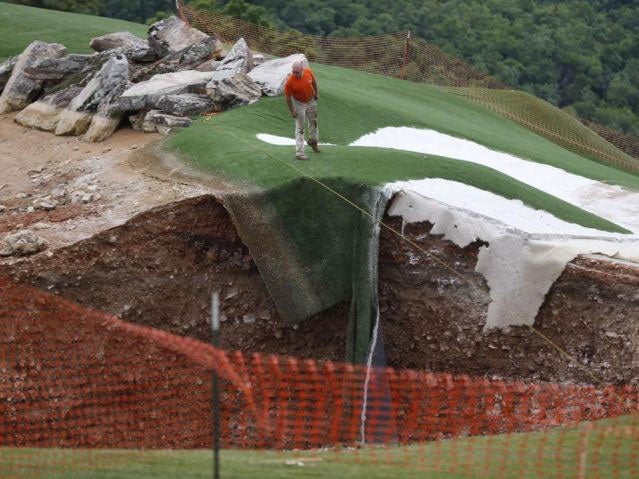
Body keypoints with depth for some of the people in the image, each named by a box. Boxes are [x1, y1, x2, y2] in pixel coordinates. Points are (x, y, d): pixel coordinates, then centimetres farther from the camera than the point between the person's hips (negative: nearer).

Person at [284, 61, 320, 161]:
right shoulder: (290, 82, -34)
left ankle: (313, 142, 48)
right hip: (299, 103, -5)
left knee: (313, 121, 23)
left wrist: (317, 92, 7)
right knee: (300, 128, -5)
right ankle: (299, 152, -2)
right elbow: (288, 97, -22)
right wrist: (292, 111, -17)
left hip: (311, 101, 5)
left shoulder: (308, 71, -24)